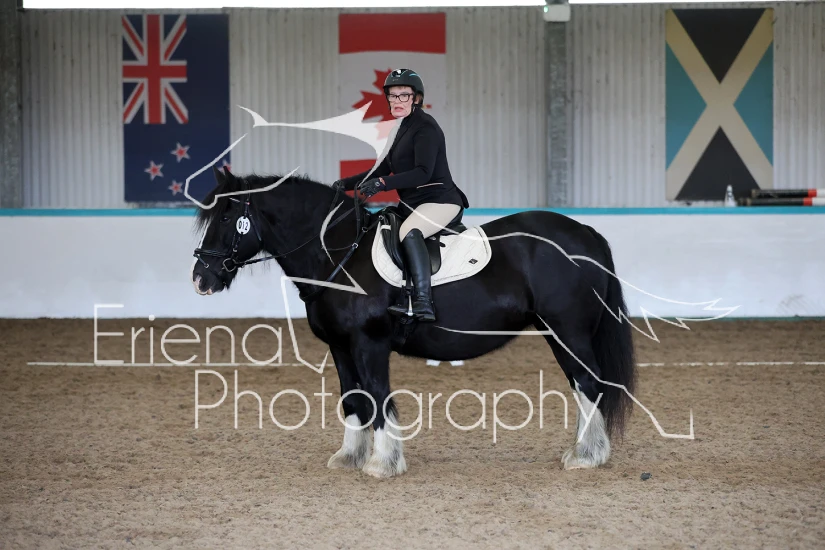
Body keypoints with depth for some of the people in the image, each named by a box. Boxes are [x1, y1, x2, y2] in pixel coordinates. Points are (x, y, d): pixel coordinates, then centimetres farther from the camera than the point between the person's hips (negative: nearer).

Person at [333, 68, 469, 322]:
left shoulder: (425, 127, -11)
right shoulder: (405, 129, 19)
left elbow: (423, 172, -23)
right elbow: (382, 170, 24)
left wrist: (383, 184, -32)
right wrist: (346, 184, 13)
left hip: (440, 201, -11)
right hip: (412, 204, 11)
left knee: (409, 232, -37)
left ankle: (423, 302, -45)